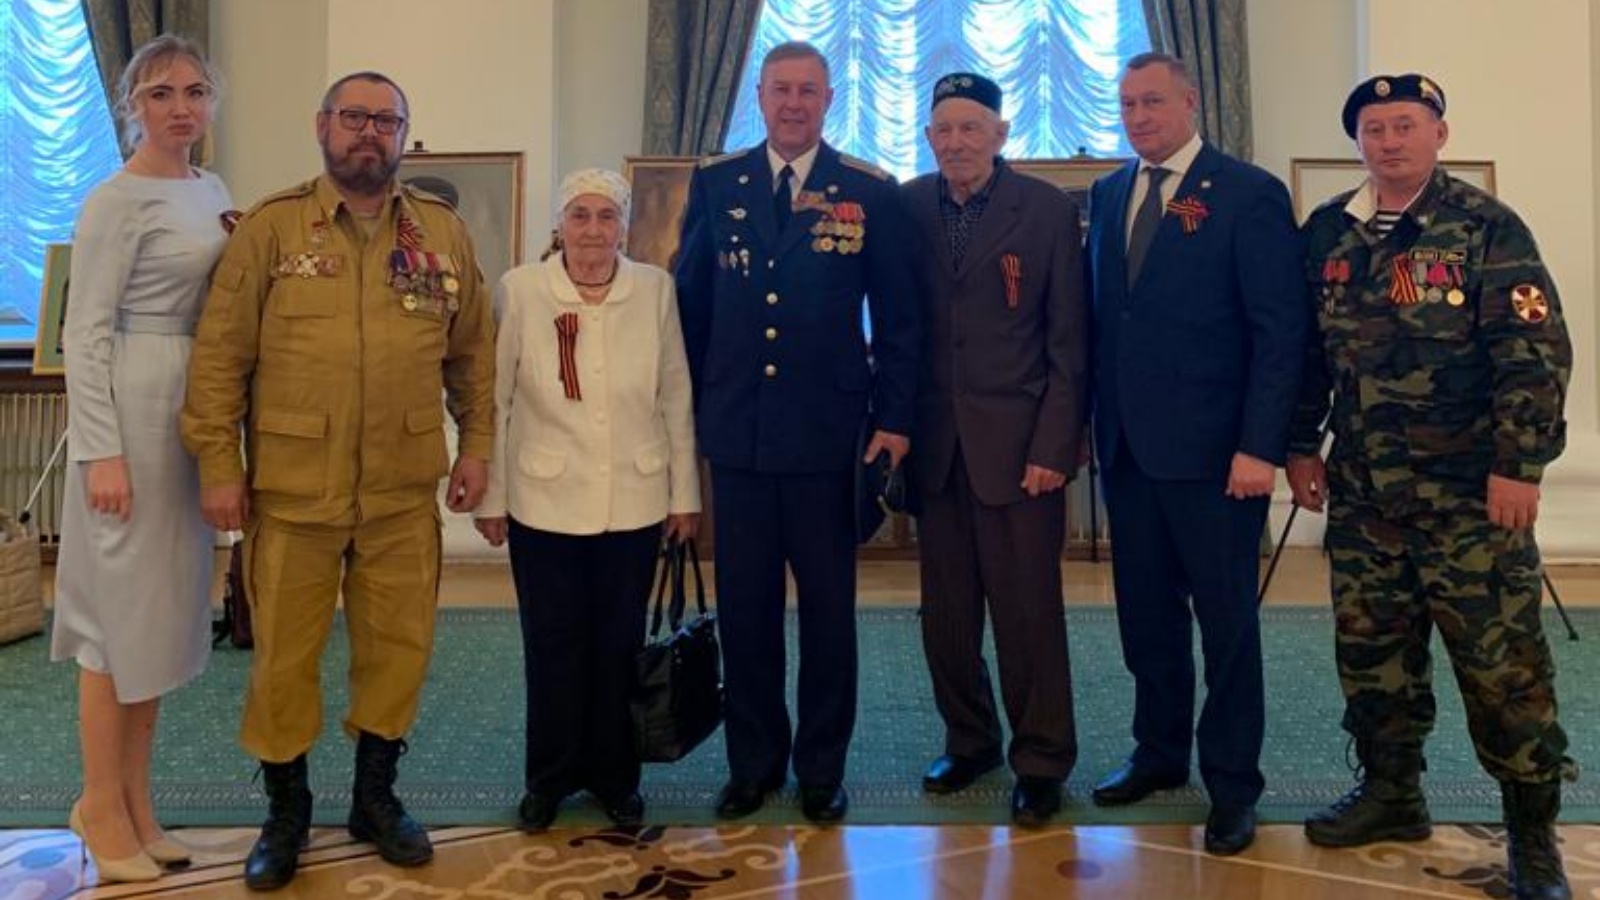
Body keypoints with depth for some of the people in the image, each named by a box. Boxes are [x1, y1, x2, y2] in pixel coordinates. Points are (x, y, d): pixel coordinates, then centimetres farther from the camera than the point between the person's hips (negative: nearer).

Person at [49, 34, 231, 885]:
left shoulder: (213, 192, 12)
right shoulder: (116, 201, -11)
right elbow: (86, 335, -14)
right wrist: (102, 451, -19)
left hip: (194, 414, 8)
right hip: (134, 411, -8)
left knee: (164, 604, 13)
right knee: (121, 605, 1)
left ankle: (134, 798, 25)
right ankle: (102, 804, 16)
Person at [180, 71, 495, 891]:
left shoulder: (443, 232, 7)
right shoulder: (270, 227, -1)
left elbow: (473, 350, 11)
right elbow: (220, 353, -3)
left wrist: (476, 444, 5)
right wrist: (218, 463, -6)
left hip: (405, 488, 2)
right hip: (292, 485, -2)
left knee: (397, 645, 10)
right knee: (284, 654, 7)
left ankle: (375, 797, 29)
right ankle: (286, 810, 26)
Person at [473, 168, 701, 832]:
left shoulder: (655, 290, 0)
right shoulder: (519, 290, -4)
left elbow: (676, 398, 5)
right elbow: (493, 400, 0)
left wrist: (685, 493, 6)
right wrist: (490, 497, -1)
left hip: (635, 503, 1)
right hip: (544, 503, -1)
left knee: (620, 646, 10)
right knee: (552, 647, 8)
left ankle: (615, 775, 28)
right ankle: (549, 778, 26)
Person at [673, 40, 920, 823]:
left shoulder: (871, 192, 0)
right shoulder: (715, 184, 5)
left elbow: (897, 318, 2)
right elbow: (691, 302, 9)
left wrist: (893, 418, -3)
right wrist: (689, 408, 5)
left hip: (829, 434, -1)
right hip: (736, 433, 2)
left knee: (828, 609, 8)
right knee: (743, 607, 9)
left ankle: (822, 769, 24)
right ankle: (753, 761, 25)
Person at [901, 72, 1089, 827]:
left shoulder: (1049, 210, -3)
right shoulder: (907, 207, 5)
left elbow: (1069, 342, -4)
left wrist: (1054, 447, -9)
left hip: (1016, 443, -3)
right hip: (936, 444, 3)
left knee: (1028, 611, 2)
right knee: (946, 613, 9)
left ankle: (1041, 763, 17)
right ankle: (968, 742, 27)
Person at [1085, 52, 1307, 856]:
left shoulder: (1249, 194, -6)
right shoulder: (1107, 195, 12)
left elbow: (1281, 330, -10)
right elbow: (1101, 314, 12)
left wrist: (1259, 445, -16)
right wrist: (1095, 421, 4)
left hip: (1212, 449, -5)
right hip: (1126, 446, 5)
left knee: (1227, 621, 6)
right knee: (1146, 613, 14)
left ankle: (1232, 784, 19)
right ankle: (1160, 753, 30)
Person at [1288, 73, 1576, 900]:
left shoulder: (1488, 228, -6)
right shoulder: (1329, 232, 7)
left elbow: (1535, 355, -10)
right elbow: (1306, 346, 13)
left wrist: (1519, 466, -16)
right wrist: (1302, 446, 10)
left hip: (1468, 490, -4)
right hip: (1363, 491, 5)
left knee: (1501, 660, 1)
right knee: (1370, 648, 12)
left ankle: (1532, 830, 15)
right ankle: (1390, 793, 29)